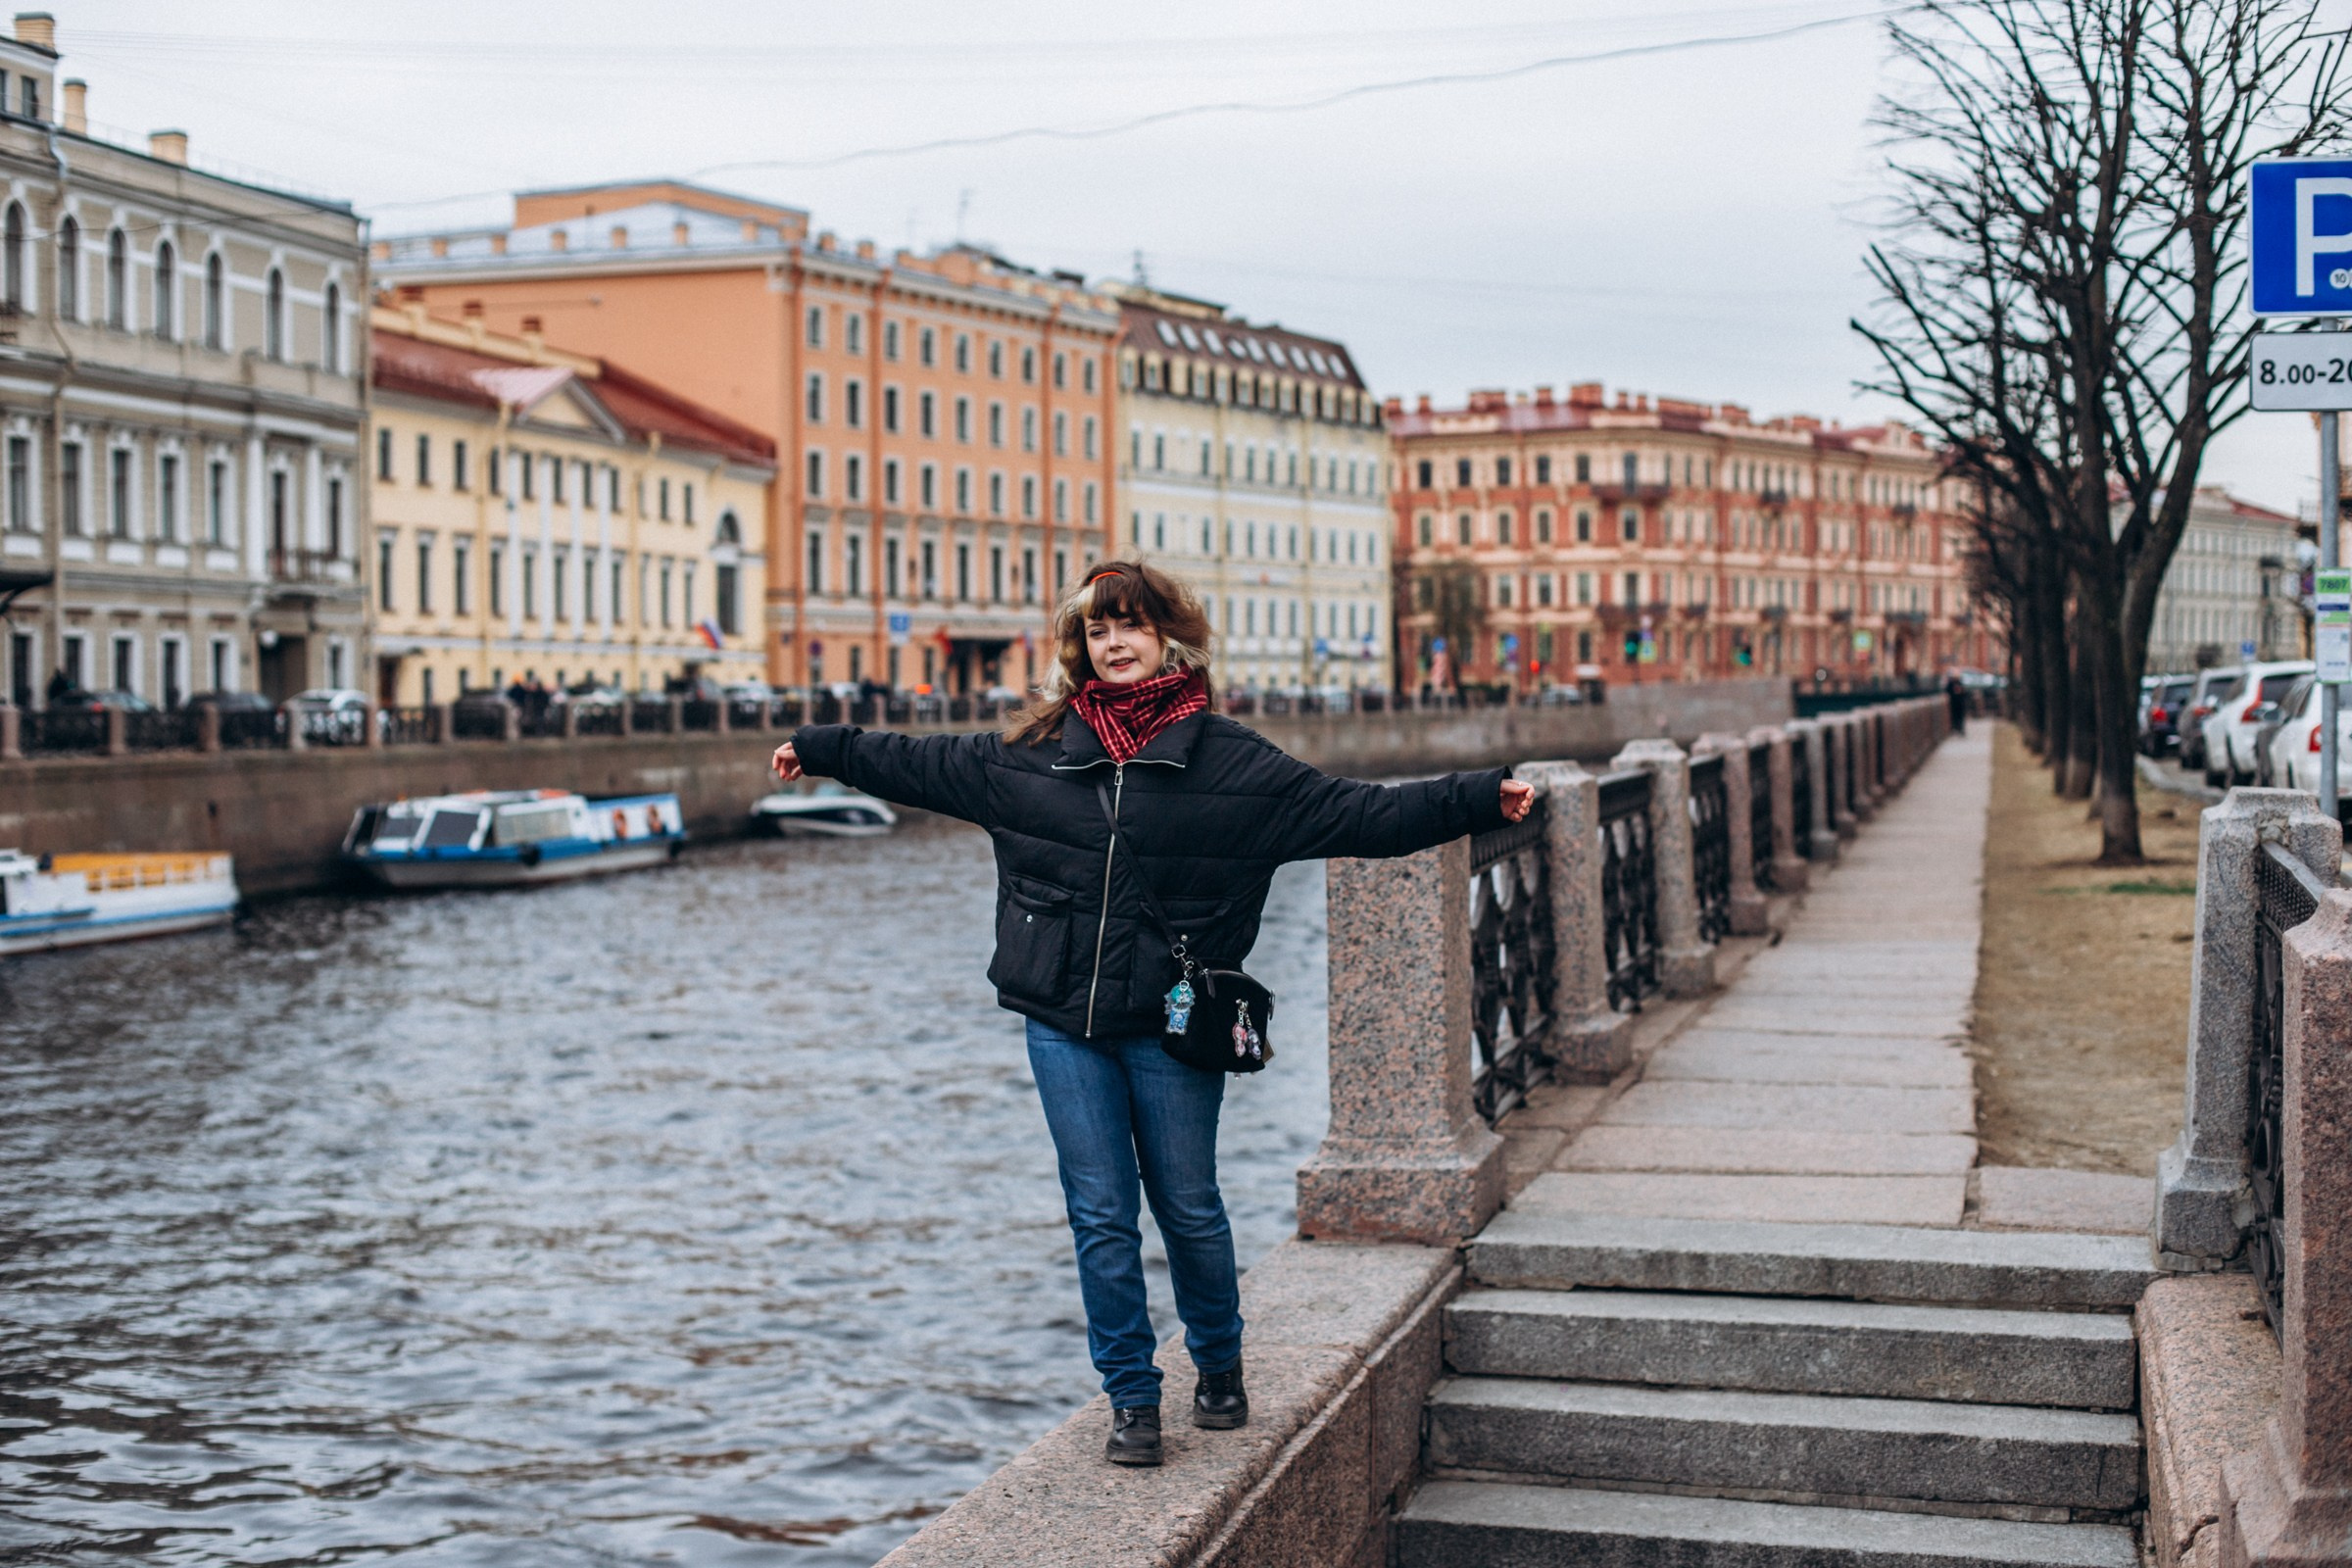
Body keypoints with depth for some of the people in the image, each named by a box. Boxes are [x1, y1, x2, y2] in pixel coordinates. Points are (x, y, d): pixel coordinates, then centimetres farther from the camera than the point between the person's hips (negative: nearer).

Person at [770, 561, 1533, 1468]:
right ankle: (1132, 1402, 18)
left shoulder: (1229, 761, -2)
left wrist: (1481, 800, -12)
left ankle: (1220, 1370, 32)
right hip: (1064, 1025, 2)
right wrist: (819, 749, 26)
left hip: (1172, 1025, -2)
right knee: (1101, 1216, 5)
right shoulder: (1030, 753, 5)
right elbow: (918, 765, 19)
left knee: (1188, 1208, 8)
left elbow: (1358, 814, -5)